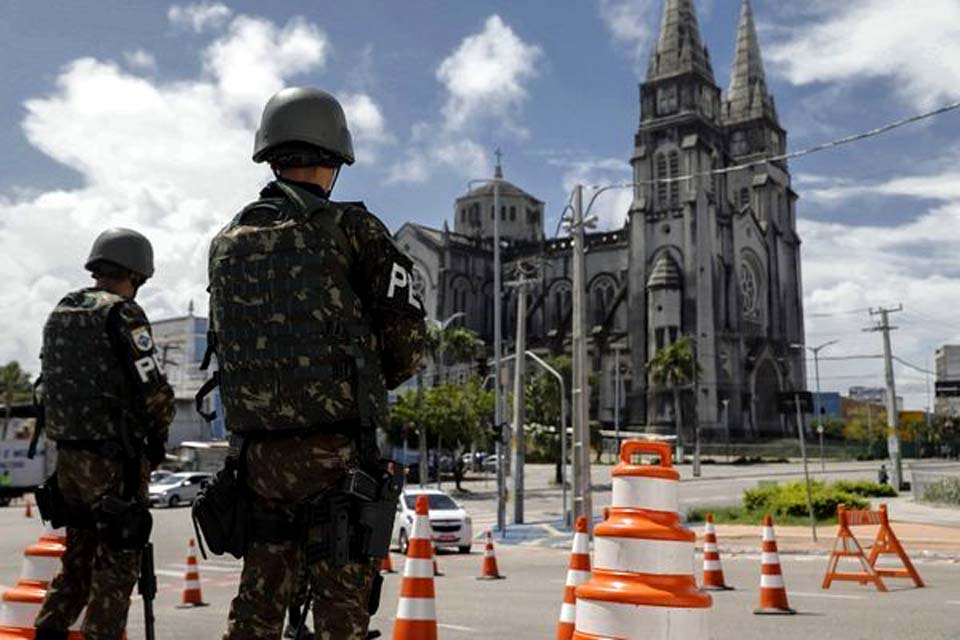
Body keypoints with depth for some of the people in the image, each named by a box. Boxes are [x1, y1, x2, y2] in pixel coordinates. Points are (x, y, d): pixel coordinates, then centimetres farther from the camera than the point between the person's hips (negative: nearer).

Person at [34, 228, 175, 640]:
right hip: (115, 459, -7)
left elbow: (49, 386, 15)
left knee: (77, 556, 20)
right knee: (117, 564, 3)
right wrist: (157, 433, 2)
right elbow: (153, 391, -16)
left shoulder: (59, 314, 11)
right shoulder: (121, 314, -13)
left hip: (68, 455, 7)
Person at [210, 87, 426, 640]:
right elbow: (407, 345, -6)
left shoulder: (227, 242, 10)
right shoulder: (351, 229, -5)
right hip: (336, 451, -5)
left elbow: (227, 348, 12)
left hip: (257, 453, 5)